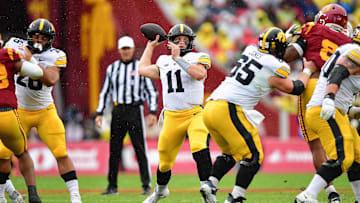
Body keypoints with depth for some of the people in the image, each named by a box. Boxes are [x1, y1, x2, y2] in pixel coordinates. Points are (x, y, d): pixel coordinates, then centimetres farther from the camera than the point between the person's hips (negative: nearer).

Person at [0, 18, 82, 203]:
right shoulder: (17, 46, -7)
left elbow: (51, 80, -29)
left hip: (45, 112, -1)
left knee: (61, 153, -8)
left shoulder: (54, 56, -13)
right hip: (20, 111, 2)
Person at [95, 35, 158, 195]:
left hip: (135, 110, -3)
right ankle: (112, 186, 11)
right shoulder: (112, 68, 11)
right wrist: (99, 113, 8)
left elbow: (151, 91, 3)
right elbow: (105, 92, 15)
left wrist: (152, 112, -7)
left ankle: (146, 186, -5)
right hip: (118, 111, 3)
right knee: (114, 150, 4)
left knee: (140, 149, -7)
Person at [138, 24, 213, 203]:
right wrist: (150, 46, 33)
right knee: (164, 160, 12)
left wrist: (178, 58, -19)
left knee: (199, 147, -30)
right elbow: (143, 69, 28)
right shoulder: (164, 62, 15)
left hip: (194, 114, -4)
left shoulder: (198, 58, 1)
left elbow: (199, 74, -20)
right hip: (171, 118, 4)